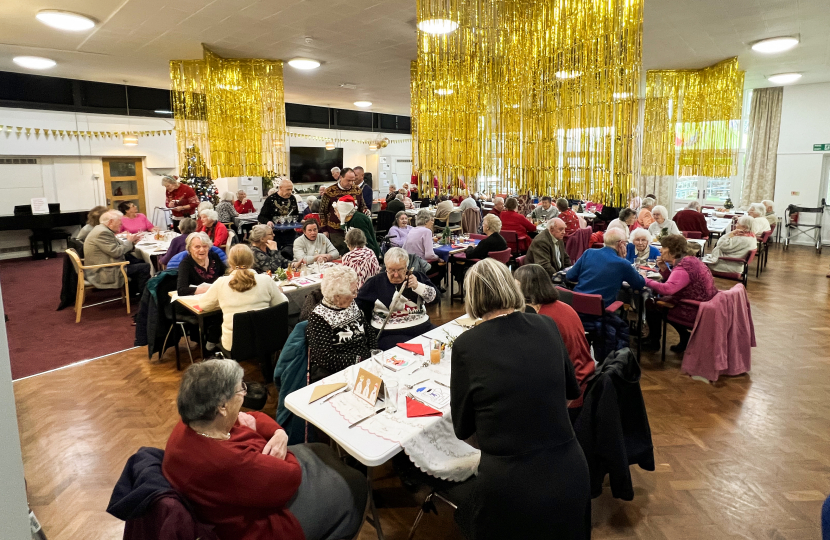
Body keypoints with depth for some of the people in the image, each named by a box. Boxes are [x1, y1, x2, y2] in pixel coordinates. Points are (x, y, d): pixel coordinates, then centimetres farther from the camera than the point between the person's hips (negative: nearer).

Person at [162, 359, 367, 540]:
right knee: (354, 484, 8)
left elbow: (253, 418, 3)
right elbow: (292, 475, -28)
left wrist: (279, 434, -16)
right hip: (264, 521, -9)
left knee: (321, 451, 22)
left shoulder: (191, 426, -13)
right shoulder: (228, 462, -42)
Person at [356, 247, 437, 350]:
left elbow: (433, 296, 5)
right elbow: (358, 305, 7)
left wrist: (417, 286, -12)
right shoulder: (375, 282, 6)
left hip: (423, 327, 4)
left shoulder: (417, 277, 12)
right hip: (391, 334, -4)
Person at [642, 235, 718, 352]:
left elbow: (667, 289, -37)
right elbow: (674, 283, 14)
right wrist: (664, 269, -1)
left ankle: (654, 341, 18)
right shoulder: (691, 260, 9)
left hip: (695, 313, -10)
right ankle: (685, 337, 26)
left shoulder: (684, 267, -23)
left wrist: (645, 281, -25)